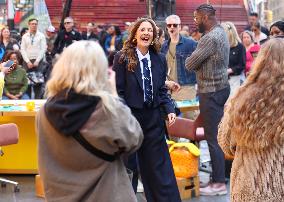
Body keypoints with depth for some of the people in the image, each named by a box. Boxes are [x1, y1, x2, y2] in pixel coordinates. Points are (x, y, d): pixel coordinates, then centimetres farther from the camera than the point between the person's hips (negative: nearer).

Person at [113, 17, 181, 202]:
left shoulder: (160, 60, 6)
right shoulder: (122, 58, -7)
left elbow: (162, 91, 11)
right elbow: (118, 91, -8)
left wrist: (170, 110, -4)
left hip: (153, 118, 4)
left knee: (160, 168, 7)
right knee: (128, 169, 6)